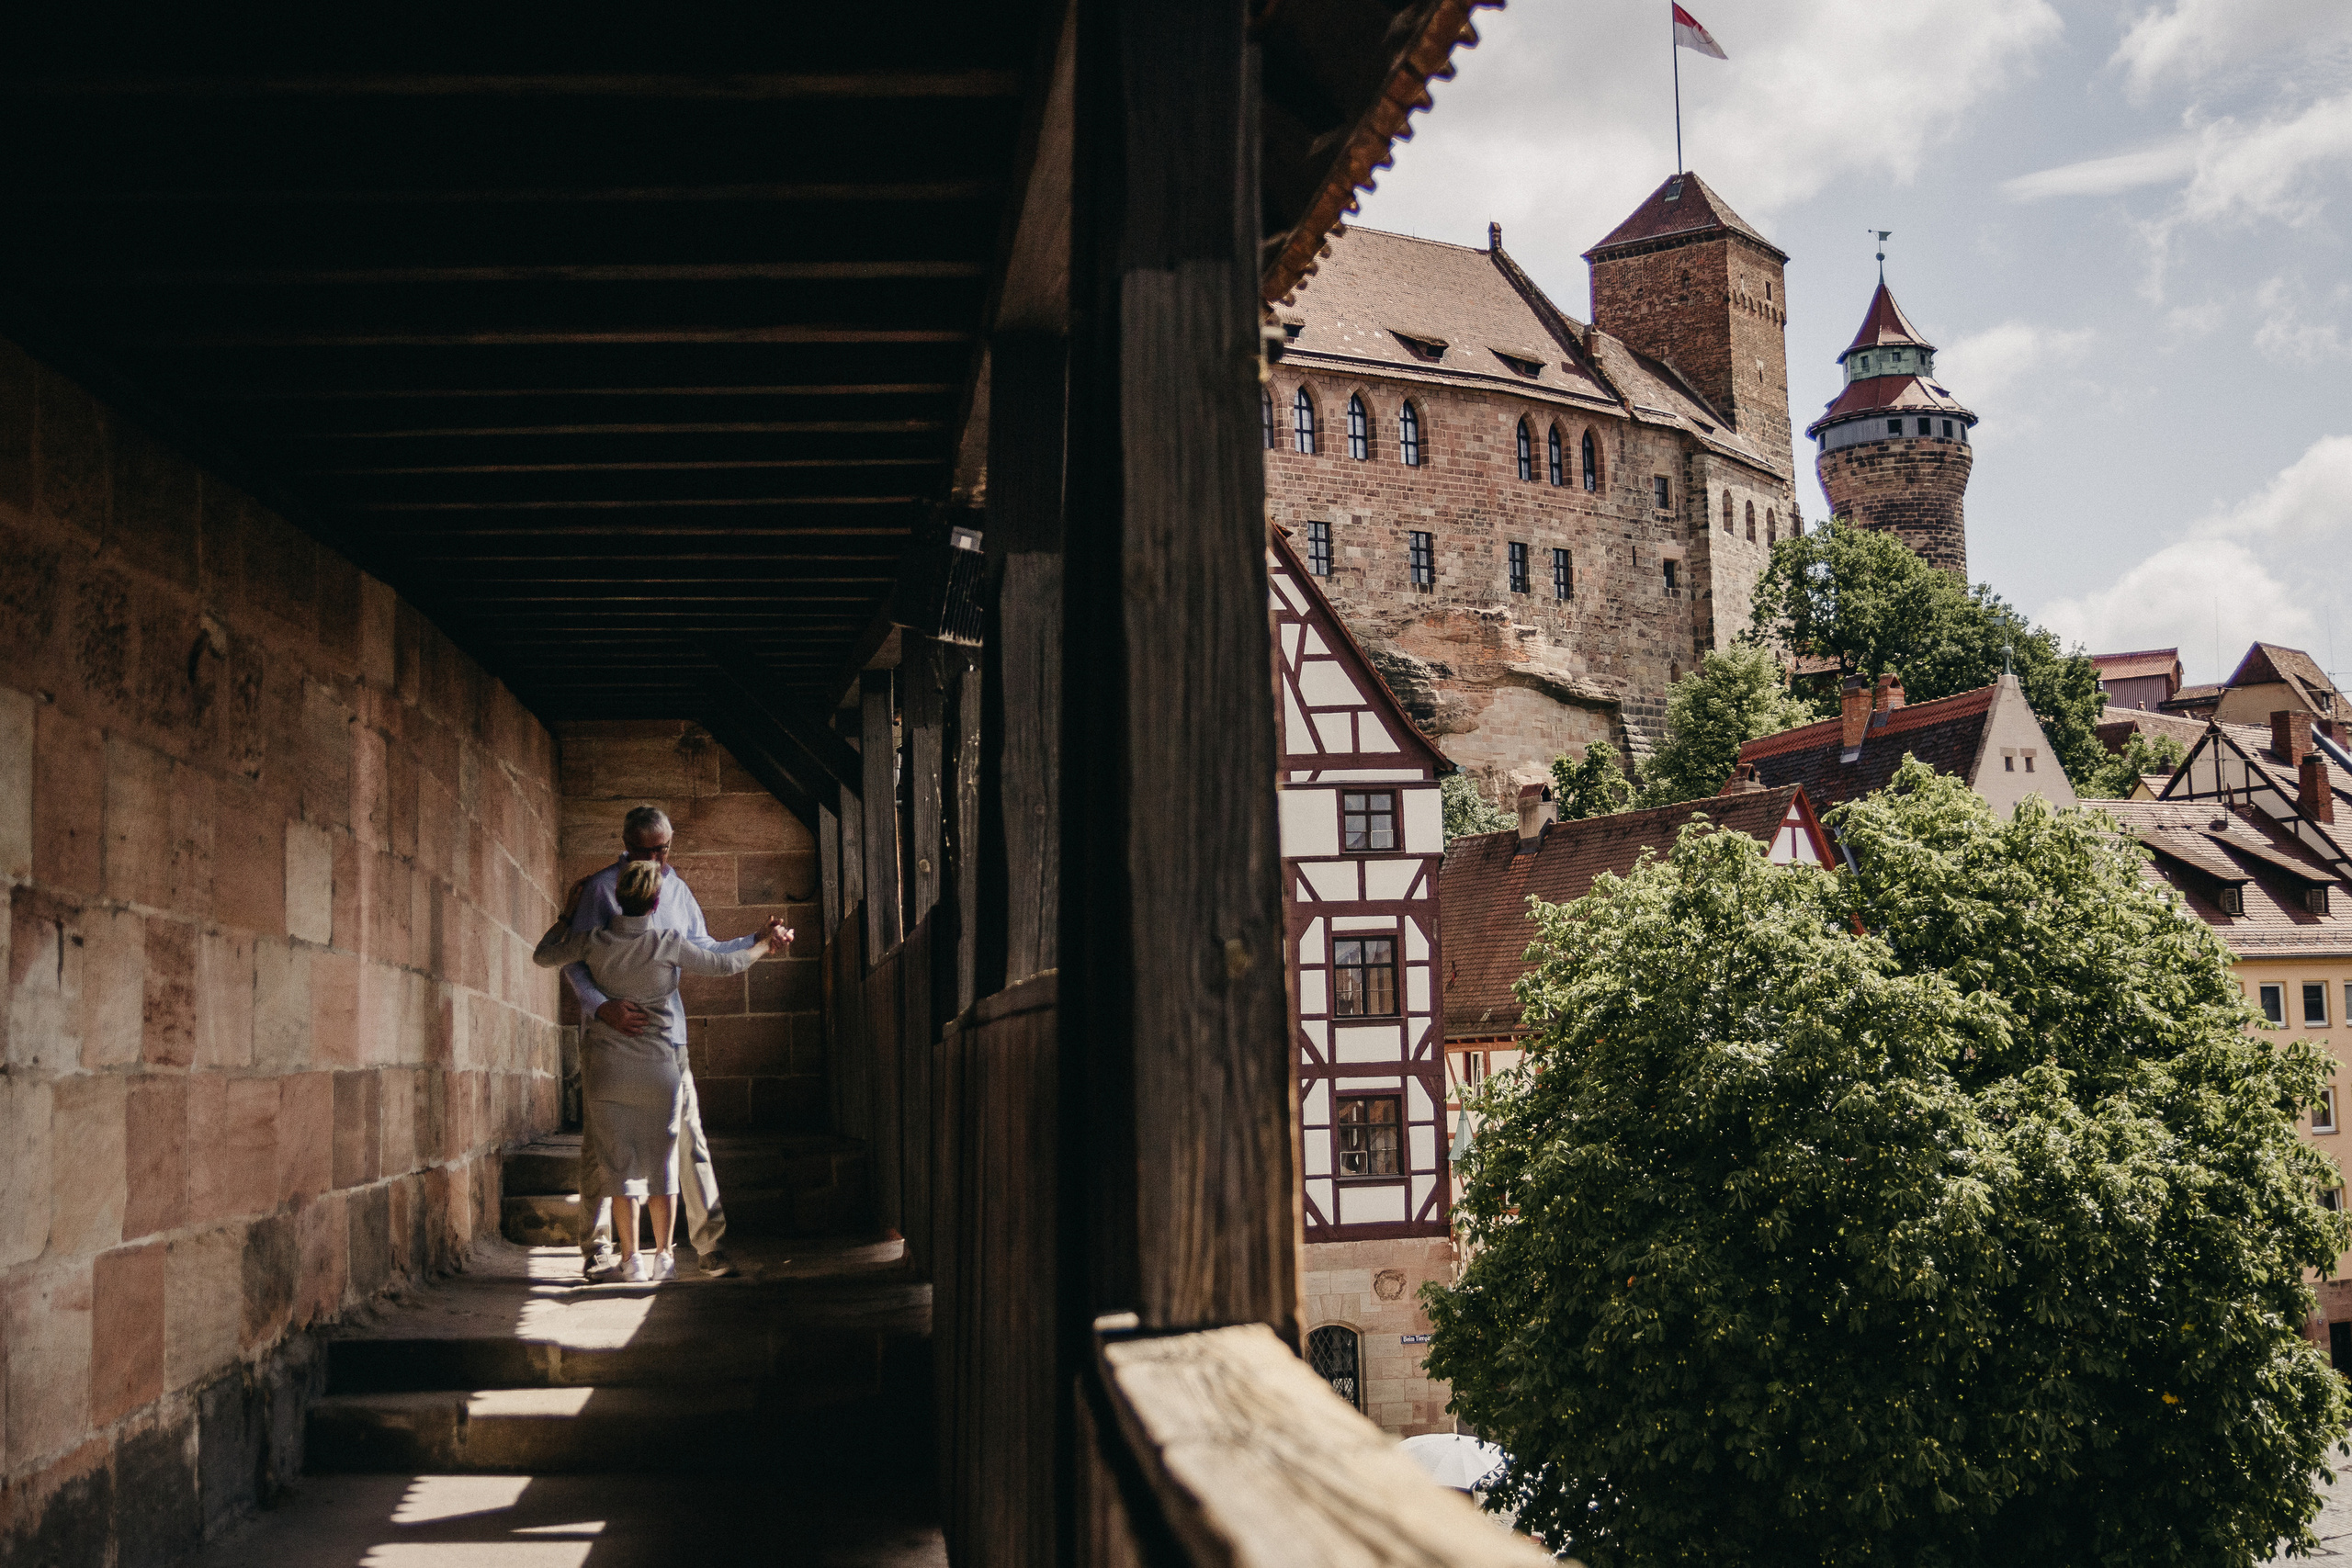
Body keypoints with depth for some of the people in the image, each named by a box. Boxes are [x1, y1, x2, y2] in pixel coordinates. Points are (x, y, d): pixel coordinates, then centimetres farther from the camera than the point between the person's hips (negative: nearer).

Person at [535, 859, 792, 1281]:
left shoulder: (594, 941, -6)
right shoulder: (668, 945, -10)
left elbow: (543, 956, 11)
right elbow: (726, 963, 1)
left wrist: (567, 915, 23)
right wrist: (765, 943, 18)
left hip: (608, 1065, 1)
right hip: (659, 1061, -1)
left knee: (619, 1160, 6)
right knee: (661, 1159, 9)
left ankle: (631, 1258, 2)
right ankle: (663, 1256, 10)